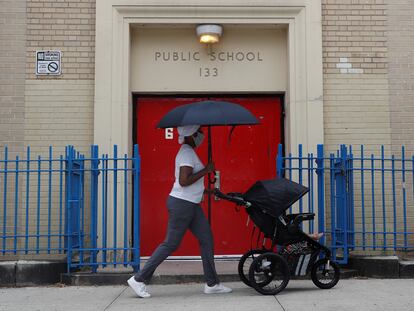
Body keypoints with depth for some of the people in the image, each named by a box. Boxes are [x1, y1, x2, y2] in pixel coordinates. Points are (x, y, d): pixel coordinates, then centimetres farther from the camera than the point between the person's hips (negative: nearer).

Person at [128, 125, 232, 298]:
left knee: (206, 240, 9)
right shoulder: (187, 153, -17)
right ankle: (139, 279, 5)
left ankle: (212, 284, 15)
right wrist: (206, 170, -20)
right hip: (182, 204, -10)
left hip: (191, 204, 10)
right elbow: (184, 181, -27)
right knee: (171, 244, -4)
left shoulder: (187, 151, 14)